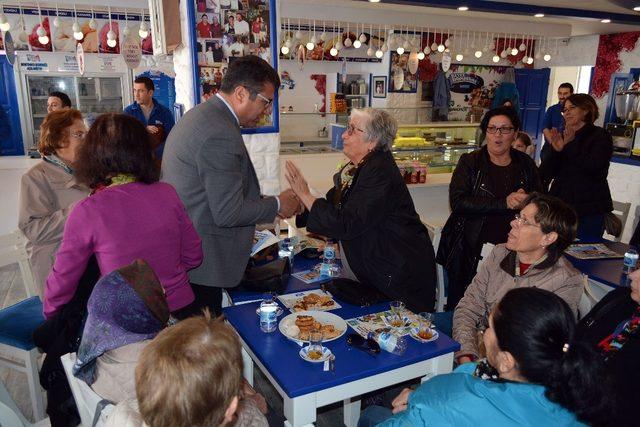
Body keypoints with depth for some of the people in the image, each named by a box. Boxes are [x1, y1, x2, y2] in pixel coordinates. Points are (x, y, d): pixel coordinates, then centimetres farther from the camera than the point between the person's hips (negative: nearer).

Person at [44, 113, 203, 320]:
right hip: (182, 308, 3)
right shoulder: (167, 193, -8)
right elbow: (193, 256, 2)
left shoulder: (87, 212, -15)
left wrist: (51, 314, 16)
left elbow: (62, 279, -4)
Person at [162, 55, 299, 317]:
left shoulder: (199, 115, 9)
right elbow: (228, 213, -22)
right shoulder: (221, 135, -23)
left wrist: (266, 203, 13)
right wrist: (277, 205, -8)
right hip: (200, 263, -10)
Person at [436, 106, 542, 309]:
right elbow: (457, 202, -12)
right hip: (471, 249, -2)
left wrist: (526, 201, -14)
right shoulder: (470, 162, 1)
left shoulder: (526, 164, 11)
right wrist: (504, 203, -19)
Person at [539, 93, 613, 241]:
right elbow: (545, 175, 3)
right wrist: (555, 151, -13)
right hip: (560, 205, 3)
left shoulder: (601, 136, 2)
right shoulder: (560, 137, 12)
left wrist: (571, 145, -16)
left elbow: (594, 167, -15)